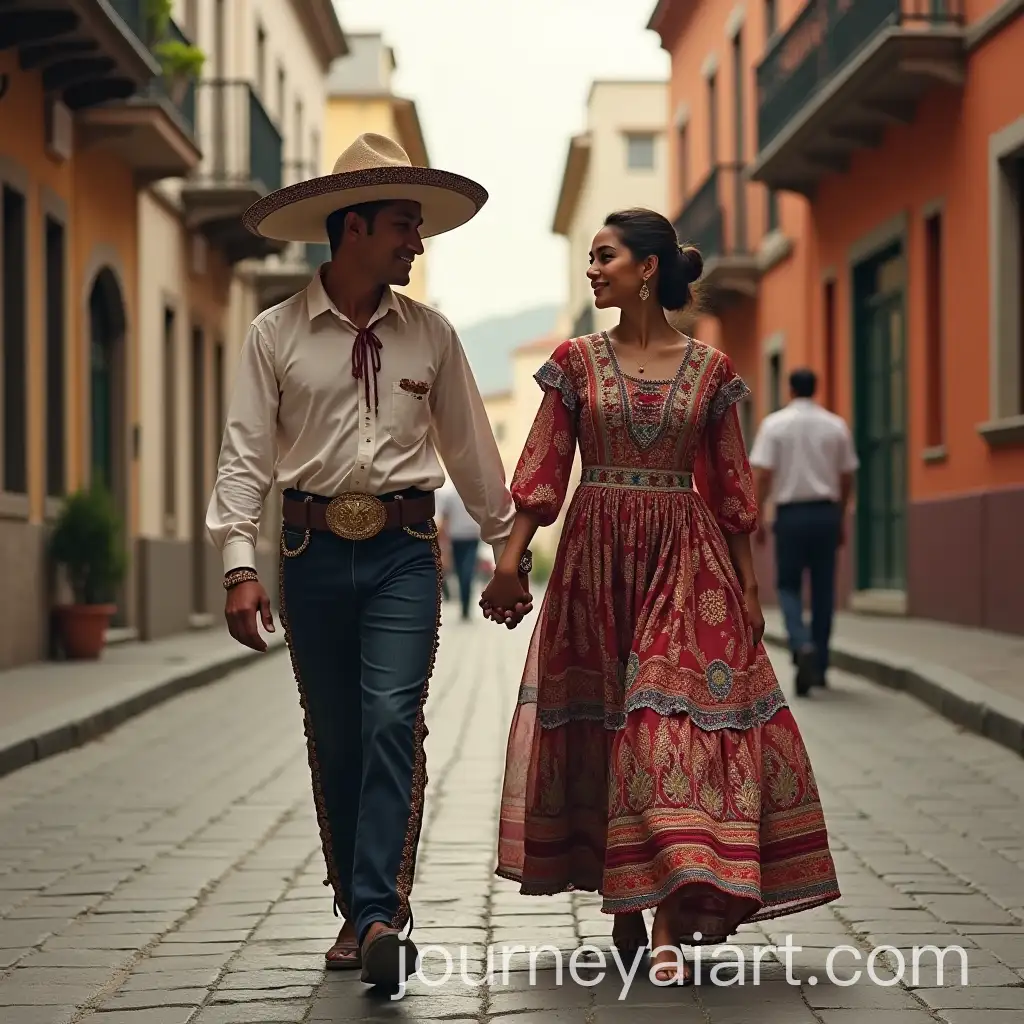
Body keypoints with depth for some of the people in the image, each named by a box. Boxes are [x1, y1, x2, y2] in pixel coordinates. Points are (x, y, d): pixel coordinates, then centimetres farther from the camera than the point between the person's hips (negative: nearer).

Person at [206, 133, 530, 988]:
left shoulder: (430, 334, 6)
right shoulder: (276, 335, 0)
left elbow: (470, 447, 12)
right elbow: (246, 453, -2)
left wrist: (506, 546, 16)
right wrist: (240, 566, -11)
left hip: (404, 551, 0)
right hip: (314, 553, 0)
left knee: (392, 724, -14)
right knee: (333, 740, 8)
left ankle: (382, 913, -16)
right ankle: (356, 911, 20)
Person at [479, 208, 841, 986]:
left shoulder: (711, 369, 4)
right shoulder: (577, 361, 5)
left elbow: (731, 486, 6)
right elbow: (542, 470, 3)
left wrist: (749, 587, 5)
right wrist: (509, 561, -6)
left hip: (686, 560, -1)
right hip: (596, 557, 1)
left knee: (678, 717, -10)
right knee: (600, 723, 4)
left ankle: (670, 925, -11)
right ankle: (623, 907, 18)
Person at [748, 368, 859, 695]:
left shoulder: (774, 424, -3)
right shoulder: (836, 426, 5)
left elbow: (763, 474, -9)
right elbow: (847, 477, 9)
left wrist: (757, 519, -3)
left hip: (791, 514, -2)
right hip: (826, 512, 2)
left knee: (789, 586, 7)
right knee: (823, 589, 10)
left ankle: (802, 646, -18)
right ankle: (819, 665, 15)